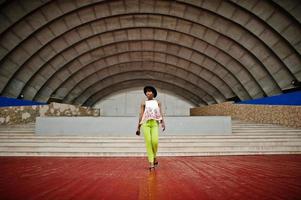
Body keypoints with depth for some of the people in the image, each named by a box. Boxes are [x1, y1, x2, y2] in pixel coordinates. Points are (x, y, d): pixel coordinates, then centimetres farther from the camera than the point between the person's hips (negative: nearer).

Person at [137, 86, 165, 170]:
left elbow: (160, 113, 5)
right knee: (148, 142, -8)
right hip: (146, 123, 0)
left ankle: (154, 157, 14)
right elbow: (141, 115, 9)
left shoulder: (157, 102, 15)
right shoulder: (143, 103, 13)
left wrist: (162, 122, -12)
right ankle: (151, 163, -3)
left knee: (155, 141, -15)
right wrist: (138, 127, 4)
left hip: (155, 123, 0)